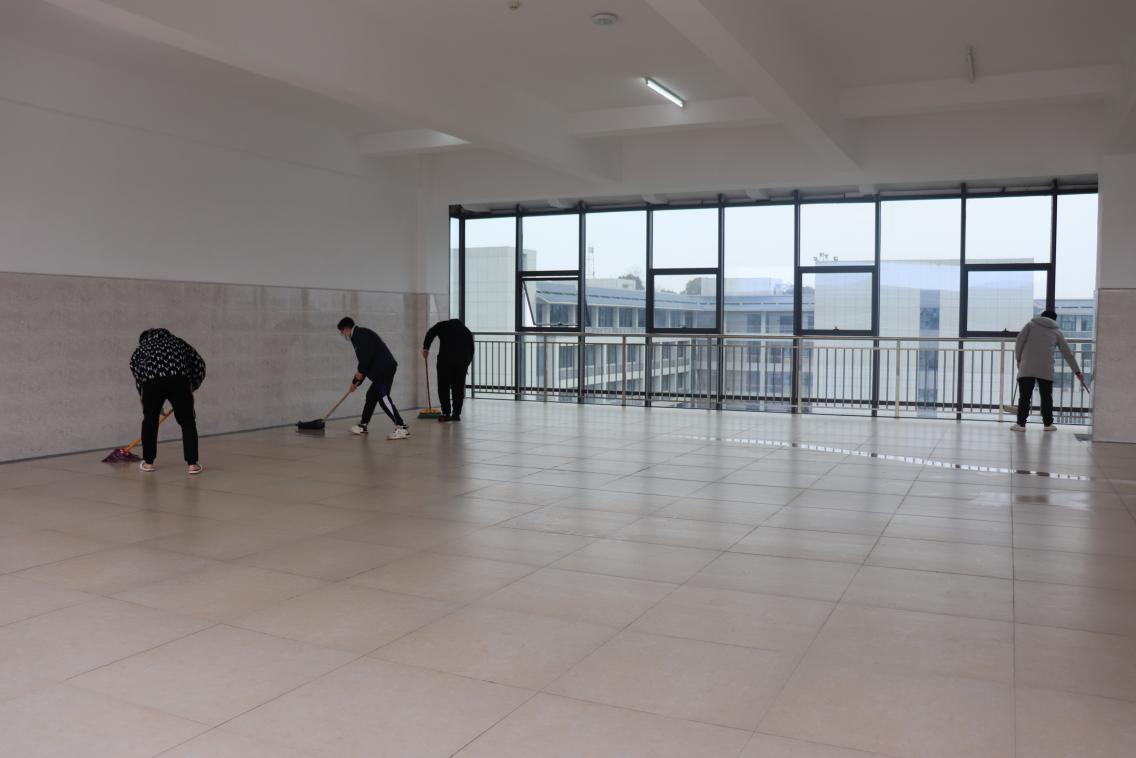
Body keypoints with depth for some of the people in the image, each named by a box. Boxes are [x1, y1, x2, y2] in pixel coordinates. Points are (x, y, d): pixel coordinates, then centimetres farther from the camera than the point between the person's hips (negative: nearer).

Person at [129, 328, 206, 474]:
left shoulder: (140, 349, 32)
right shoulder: (178, 342, 34)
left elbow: (137, 375, 23)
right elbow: (199, 365, 26)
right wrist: (191, 387, 34)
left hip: (152, 381, 0)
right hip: (179, 378, 0)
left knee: (150, 420, 20)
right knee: (187, 421, 11)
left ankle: (148, 462, 31)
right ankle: (192, 464, 7)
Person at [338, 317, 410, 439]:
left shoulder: (360, 333, -4)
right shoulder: (358, 336, 27)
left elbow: (368, 353, -20)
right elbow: (364, 365, 32)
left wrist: (360, 371, -11)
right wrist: (355, 382, 37)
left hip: (385, 368, -11)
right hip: (381, 370, 11)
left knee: (383, 397, -17)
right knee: (371, 395, 19)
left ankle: (402, 428, -22)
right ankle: (362, 426, 33)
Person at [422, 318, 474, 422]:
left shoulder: (442, 325, 17)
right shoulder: (466, 331, 24)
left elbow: (430, 333, 1)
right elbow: (471, 349, 19)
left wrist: (425, 348, 7)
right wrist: (466, 364, 24)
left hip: (445, 359, -3)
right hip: (462, 361, 3)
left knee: (444, 387, 2)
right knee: (458, 388, 10)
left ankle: (446, 414, -2)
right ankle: (456, 414, 10)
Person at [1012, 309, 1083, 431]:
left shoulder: (1031, 325, 14)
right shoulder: (1056, 332, 19)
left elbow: (1020, 341, 2)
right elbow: (1068, 353, 21)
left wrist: (1018, 359, 11)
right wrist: (1077, 372, 27)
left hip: (1027, 367, -1)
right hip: (1046, 370, 1)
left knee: (1024, 397, 0)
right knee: (1046, 397, 10)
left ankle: (1021, 424, 0)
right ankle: (1048, 424, 15)